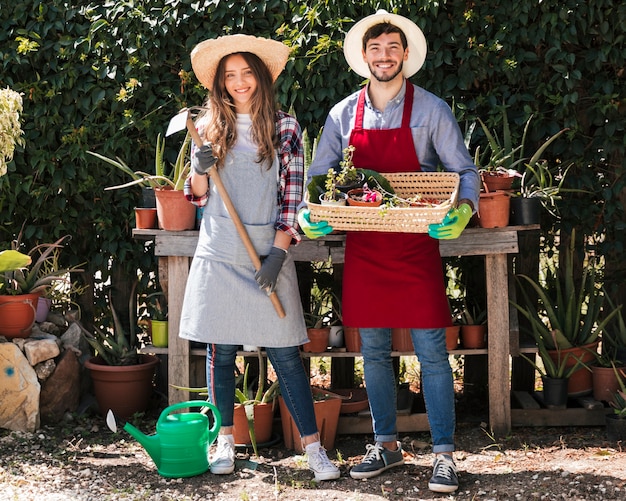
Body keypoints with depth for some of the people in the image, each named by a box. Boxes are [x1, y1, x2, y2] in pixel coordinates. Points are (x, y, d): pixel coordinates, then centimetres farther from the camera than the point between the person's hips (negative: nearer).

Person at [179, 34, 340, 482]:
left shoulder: (285, 128, 4)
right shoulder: (209, 128, 8)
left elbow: (294, 195, 1)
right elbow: (198, 196, 13)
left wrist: (279, 251, -8)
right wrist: (199, 170, -9)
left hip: (268, 252, -2)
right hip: (219, 253, 2)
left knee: (286, 352, -2)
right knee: (221, 351, 5)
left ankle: (313, 446, 4)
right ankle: (226, 441, 18)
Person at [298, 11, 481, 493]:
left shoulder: (431, 109, -1)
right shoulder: (344, 114, 8)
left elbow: (465, 171, -1)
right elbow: (318, 177, 11)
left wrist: (463, 210, -22)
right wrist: (308, 214, -10)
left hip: (417, 245, -3)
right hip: (363, 246, 3)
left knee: (431, 350, -3)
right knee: (374, 352, 10)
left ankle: (444, 455, 5)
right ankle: (386, 444, 25)